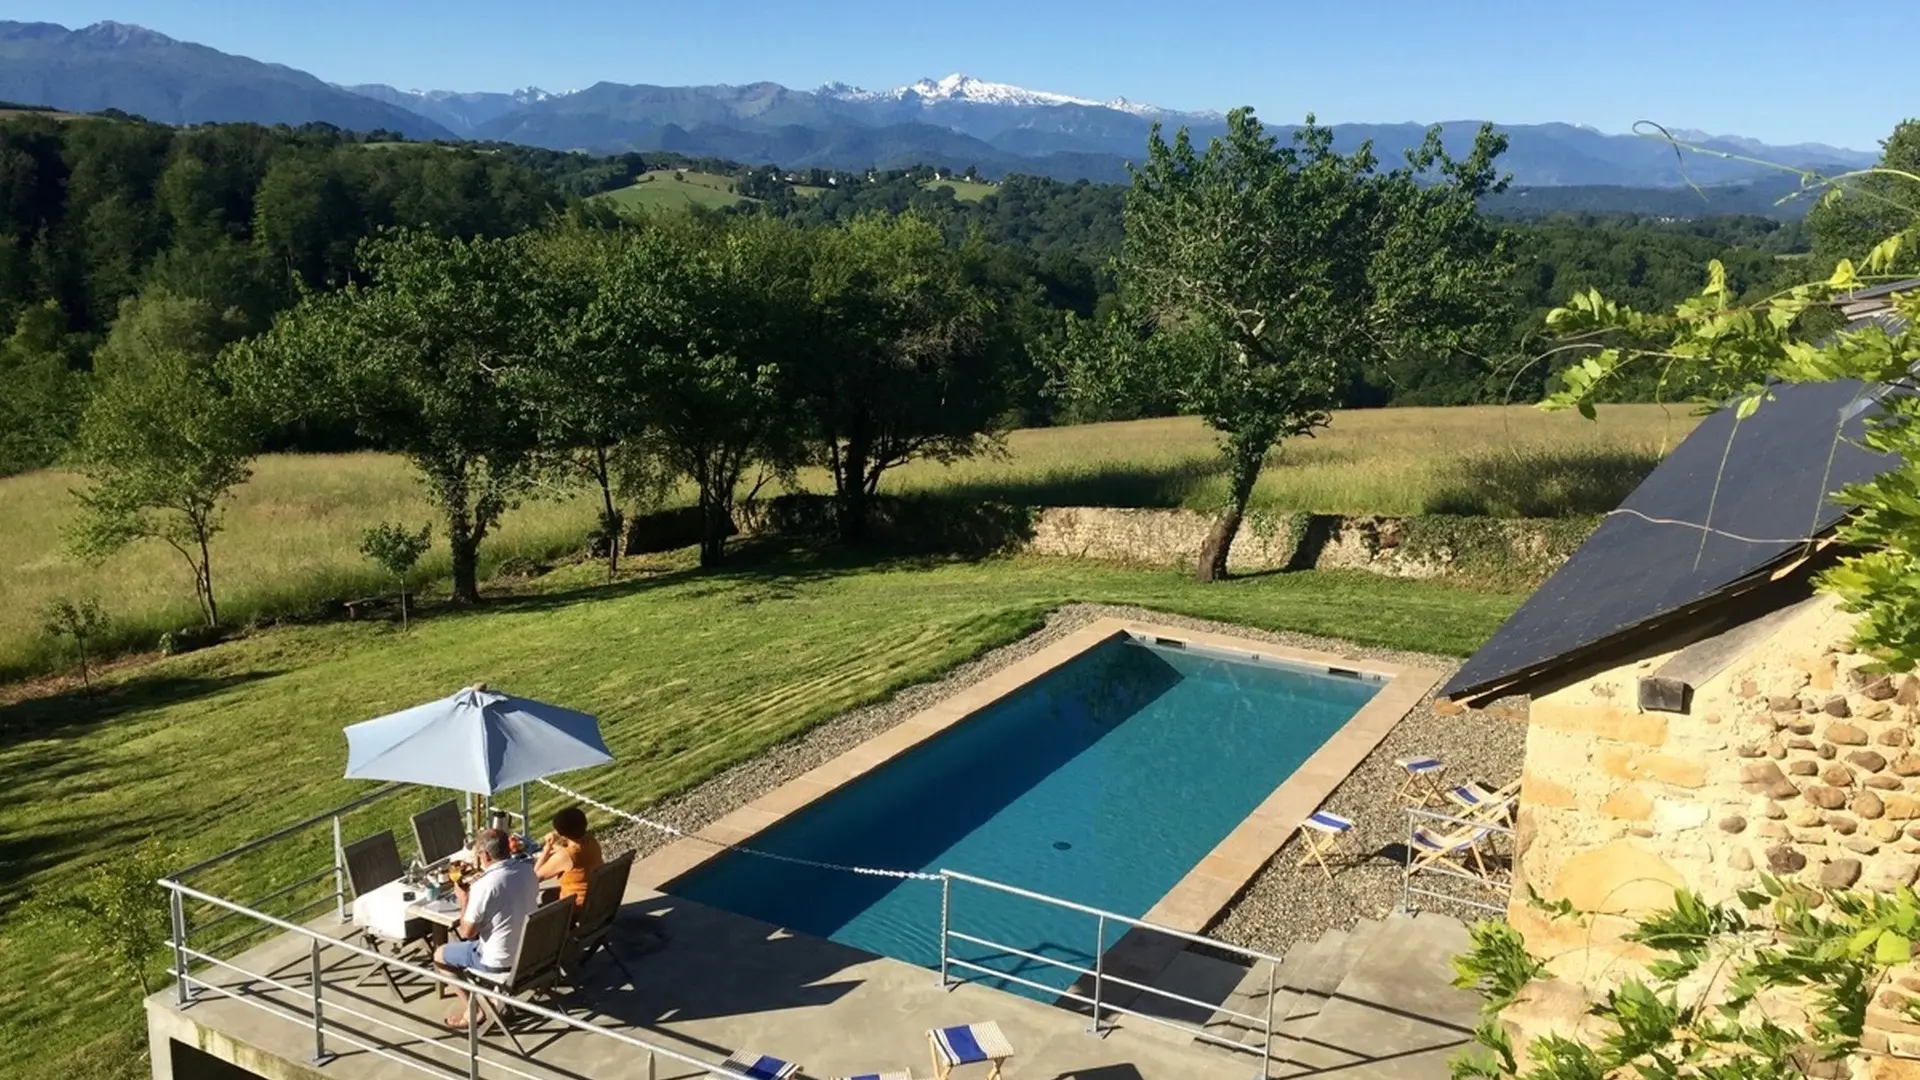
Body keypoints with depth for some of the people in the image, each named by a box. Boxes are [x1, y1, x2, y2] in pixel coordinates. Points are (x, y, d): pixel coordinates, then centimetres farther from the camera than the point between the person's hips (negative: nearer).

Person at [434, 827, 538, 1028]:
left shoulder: (483, 886, -27)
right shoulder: (527, 870, -7)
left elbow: (466, 932, -16)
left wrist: (464, 899, -3)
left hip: (499, 961, -7)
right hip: (529, 949, 7)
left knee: (440, 955, 18)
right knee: (474, 936, 32)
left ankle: (471, 1010, 19)